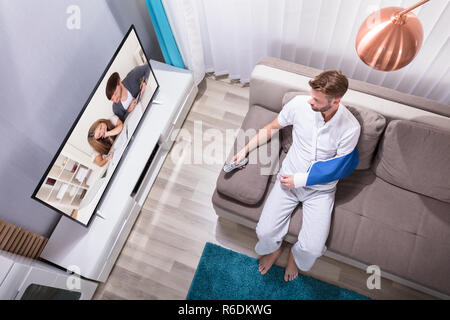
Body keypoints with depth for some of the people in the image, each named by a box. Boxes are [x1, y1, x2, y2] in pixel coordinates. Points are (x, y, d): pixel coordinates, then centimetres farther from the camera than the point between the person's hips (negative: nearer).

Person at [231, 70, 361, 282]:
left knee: (312, 249, -14)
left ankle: (295, 256, 26)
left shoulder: (351, 128, -19)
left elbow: (335, 168, -9)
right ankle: (273, 248, 27)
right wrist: (245, 150, 0)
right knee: (265, 232, -12)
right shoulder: (299, 104, -14)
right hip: (289, 177, 2)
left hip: (320, 189, -1)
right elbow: (272, 128, 4)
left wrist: (299, 180, -16)